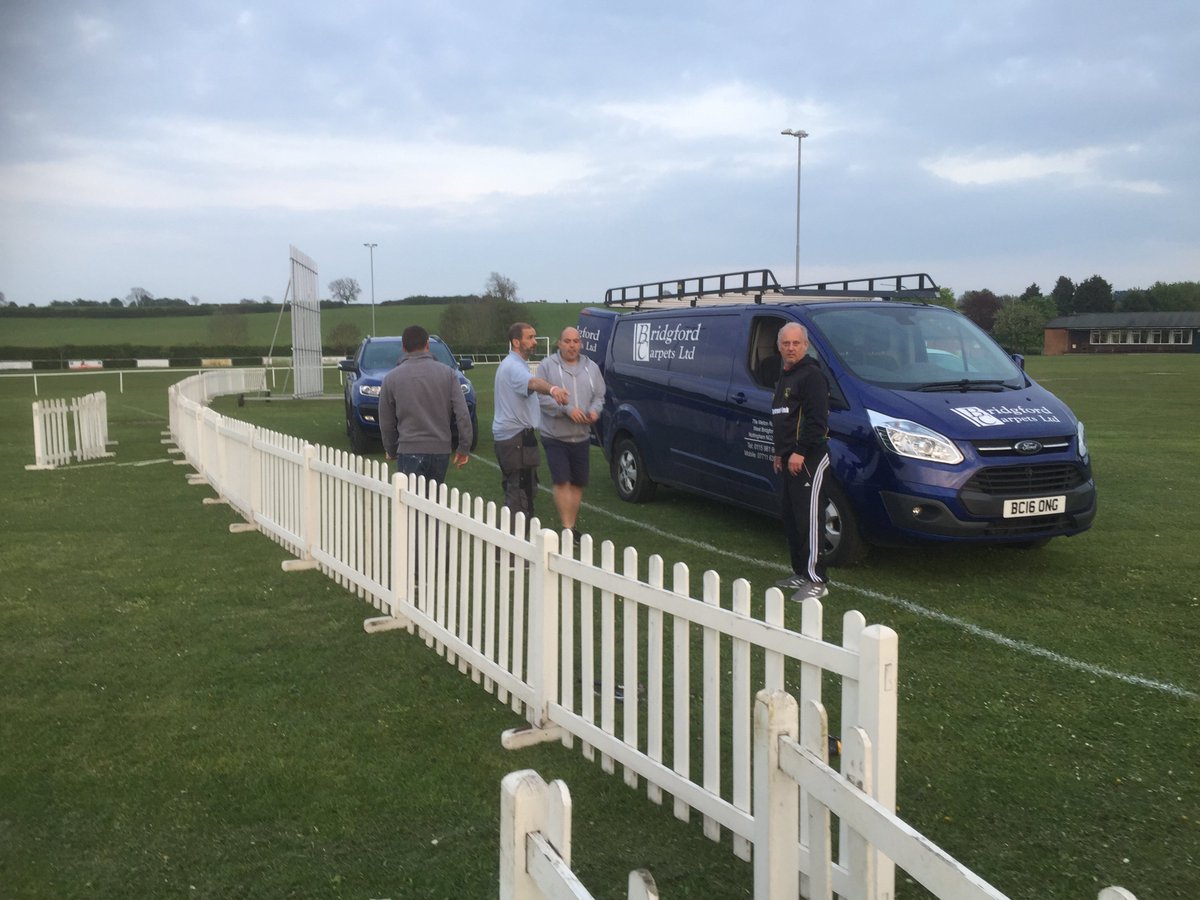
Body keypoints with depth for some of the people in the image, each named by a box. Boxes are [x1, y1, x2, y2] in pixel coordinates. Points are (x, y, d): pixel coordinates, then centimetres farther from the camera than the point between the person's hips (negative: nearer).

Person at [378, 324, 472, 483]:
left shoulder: (392, 378, 1)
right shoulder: (446, 372, 3)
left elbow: (386, 423, 7)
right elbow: (462, 413, -3)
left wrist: (391, 451, 21)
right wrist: (464, 448, 4)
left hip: (409, 452, -2)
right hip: (441, 451, 3)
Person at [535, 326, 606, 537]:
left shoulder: (591, 368, 10)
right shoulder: (547, 366, -5)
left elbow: (599, 396, 13)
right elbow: (542, 397, -12)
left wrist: (595, 410, -9)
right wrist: (567, 409, -22)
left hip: (581, 436, 5)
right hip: (555, 435, -5)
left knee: (578, 483, 10)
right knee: (562, 481, -11)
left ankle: (572, 525, 22)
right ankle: (567, 527, -9)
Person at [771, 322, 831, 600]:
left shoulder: (811, 375, -12)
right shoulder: (784, 377, 19)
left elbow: (817, 420, -19)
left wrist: (800, 452, -22)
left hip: (808, 459, -10)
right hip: (789, 459, 10)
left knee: (809, 519, -9)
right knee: (791, 519, 14)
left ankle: (815, 581, -6)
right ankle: (800, 573, 23)